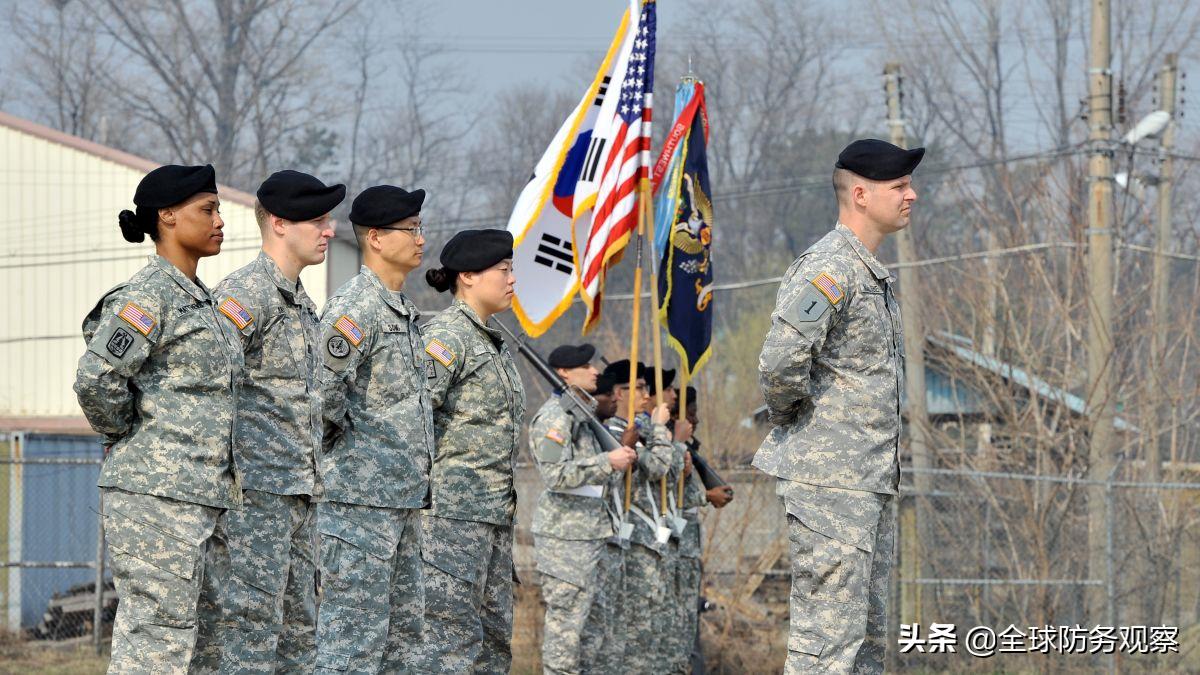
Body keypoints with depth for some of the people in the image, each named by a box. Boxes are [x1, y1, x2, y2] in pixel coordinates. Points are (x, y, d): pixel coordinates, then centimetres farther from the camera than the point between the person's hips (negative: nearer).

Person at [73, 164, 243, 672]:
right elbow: (95, 379, -22)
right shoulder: (147, 297, -12)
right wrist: (124, 434, -7)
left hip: (199, 492, 9)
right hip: (156, 490, -9)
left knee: (158, 631, 9)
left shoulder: (203, 299, 17)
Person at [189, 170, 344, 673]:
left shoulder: (302, 305, 20)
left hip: (297, 496, 10)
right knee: (248, 630, -11)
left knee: (298, 632, 9)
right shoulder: (243, 295, -11)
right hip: (252, 493, -10)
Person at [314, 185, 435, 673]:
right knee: (354, 632, -9)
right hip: (361, 497, -10)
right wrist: (346, 437, -10)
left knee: (404, 627, 11)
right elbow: (321, 387, -25)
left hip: (402, 499, 10)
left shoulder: (405, 311, 17)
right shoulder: (355, 307, -14)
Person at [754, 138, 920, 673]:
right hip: (830, 477, -10)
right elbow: (779, 363, -27)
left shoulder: (873, 273, 18)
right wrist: (792, 416, -9)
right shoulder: (829, 267, -15)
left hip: (873, 480, 10)